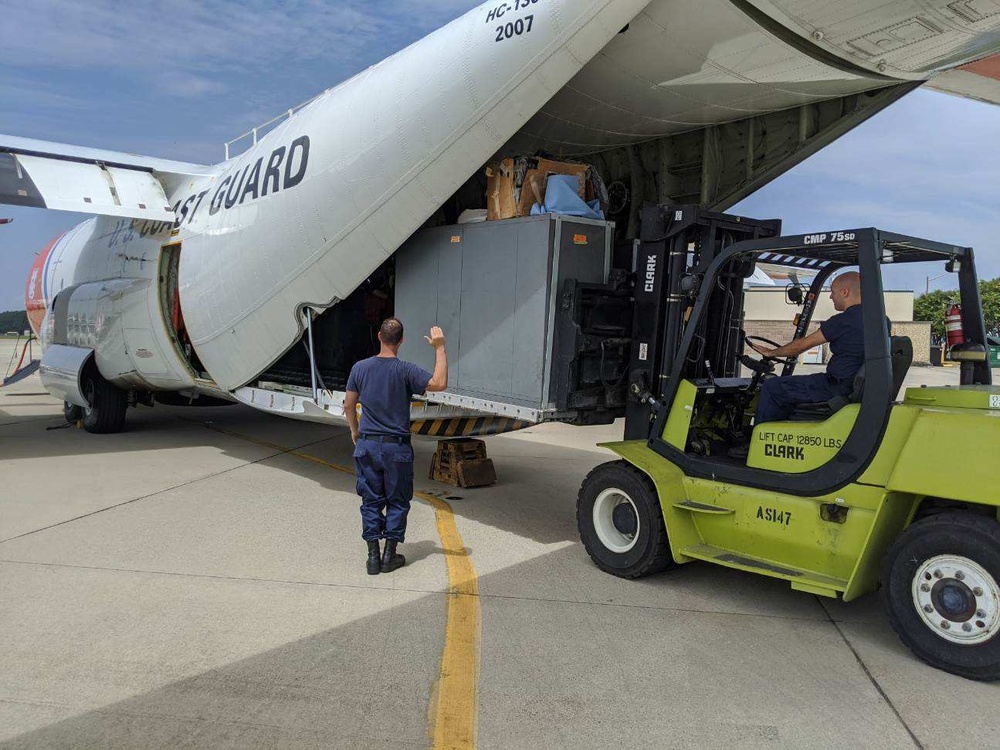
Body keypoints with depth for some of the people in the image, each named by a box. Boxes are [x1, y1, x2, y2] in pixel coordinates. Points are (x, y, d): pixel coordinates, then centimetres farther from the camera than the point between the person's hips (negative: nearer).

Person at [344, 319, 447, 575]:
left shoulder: (360, 368, 0)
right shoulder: (405, 370, -12)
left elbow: (349, 405, 6)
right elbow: (439, 383, -18)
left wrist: (354, 431, 22)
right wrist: (439, 349, -11)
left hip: (367, 445, 3)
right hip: (397, 448, -3)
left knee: (371, 501, 11)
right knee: (397, 501, 11)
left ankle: (373, 556, 13)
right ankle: (390, 556, 15)